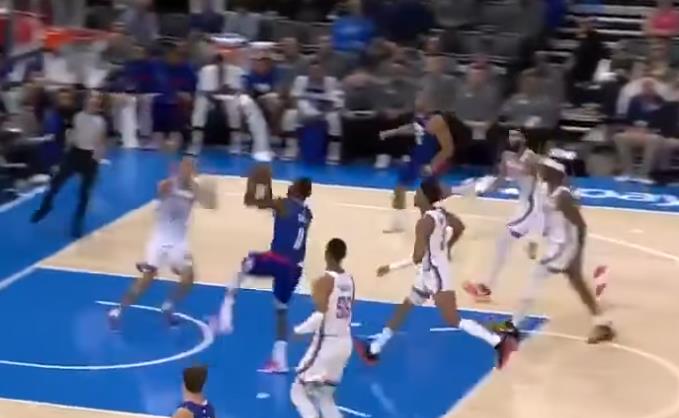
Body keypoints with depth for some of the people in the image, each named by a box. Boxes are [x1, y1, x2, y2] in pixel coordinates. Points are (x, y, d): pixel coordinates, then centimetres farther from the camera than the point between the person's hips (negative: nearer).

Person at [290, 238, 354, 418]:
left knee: (299, 392, 3)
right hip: (344, 342, 8)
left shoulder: (324, 281, -17)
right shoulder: (349, 280, 8)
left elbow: (320, 316, -25)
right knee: (324, 395, 20)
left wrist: (297, 330, -12)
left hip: (327, 343, -8)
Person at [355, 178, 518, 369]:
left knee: (454, 321, -6)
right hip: (429, 274, 10)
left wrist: (391, 267, -15)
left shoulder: (425, 222, -25)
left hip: (436, 276, -10)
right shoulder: (441, 213, 2)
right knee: (403, 309, 17)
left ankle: (499, 342, -8)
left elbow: (418, 258, -26)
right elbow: (460, 227, 20)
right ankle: (374, 349, 27)